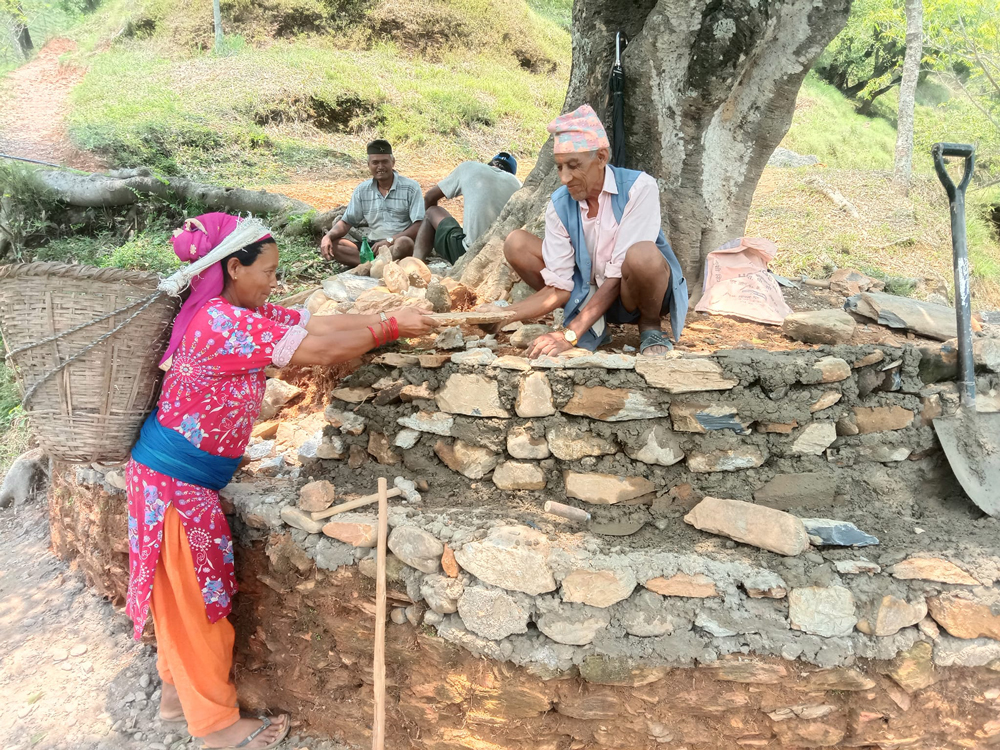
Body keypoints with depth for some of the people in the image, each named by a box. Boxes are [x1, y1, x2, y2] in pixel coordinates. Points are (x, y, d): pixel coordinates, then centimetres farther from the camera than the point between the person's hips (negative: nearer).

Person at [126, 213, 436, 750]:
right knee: (196, 601, 5)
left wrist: (389, 318, -3)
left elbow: (317, 325, 3)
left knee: (184, 596, 22)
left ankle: (179, 694, 40)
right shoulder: (220, 321, -25)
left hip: (177, 477, 9)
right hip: (176, 481, -9)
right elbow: (319, 349, -27)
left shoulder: (241, 315, 5)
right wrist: (390, 328, -17)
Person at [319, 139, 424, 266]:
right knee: (331, 244, -17)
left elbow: (419, 226, -9)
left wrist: (390, 240, -21)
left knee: (404, 243, -39)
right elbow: (346, 222, 13)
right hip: (372, 246, 5)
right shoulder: (362, 190, 12)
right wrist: (328, 236, -9)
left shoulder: (410, 187, -1)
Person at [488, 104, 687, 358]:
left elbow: (618, 275, -25)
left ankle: (650, 326, -6)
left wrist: (570, 335, -31)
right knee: (516, 243, -11)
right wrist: (506, 315, -27)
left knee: (642, 254, -39)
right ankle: (594, 326, -3)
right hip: (592, 295, 4)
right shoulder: (559, 205, -10)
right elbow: (559, 287, -11)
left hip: (639, 292, -4)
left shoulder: (638, 188, -21)